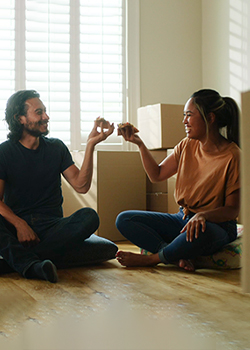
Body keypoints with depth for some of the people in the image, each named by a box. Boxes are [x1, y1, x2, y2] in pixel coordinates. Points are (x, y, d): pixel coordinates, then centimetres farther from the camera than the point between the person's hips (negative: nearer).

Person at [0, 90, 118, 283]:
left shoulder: (56, 147, 11)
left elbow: (81, 185, 2)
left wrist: (91, 145, -5)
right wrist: (19, 224, -24)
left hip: (52, 225, 2)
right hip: (16, 224, -2)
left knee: (89, 216, -29)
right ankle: (34, 265, -46)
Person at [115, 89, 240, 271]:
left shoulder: (232, 156, -14)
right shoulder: (187, 146, 5)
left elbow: (232, 210, -14)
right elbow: (157, 174, 11)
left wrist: (203, 215, -32)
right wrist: (140, 144, 3)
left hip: (216, 225, -6)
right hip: (183, 219, 7)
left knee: (199, 233, -44)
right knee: (124, 220, -8)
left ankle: (149, 259, -15)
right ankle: (180, 257, -23)